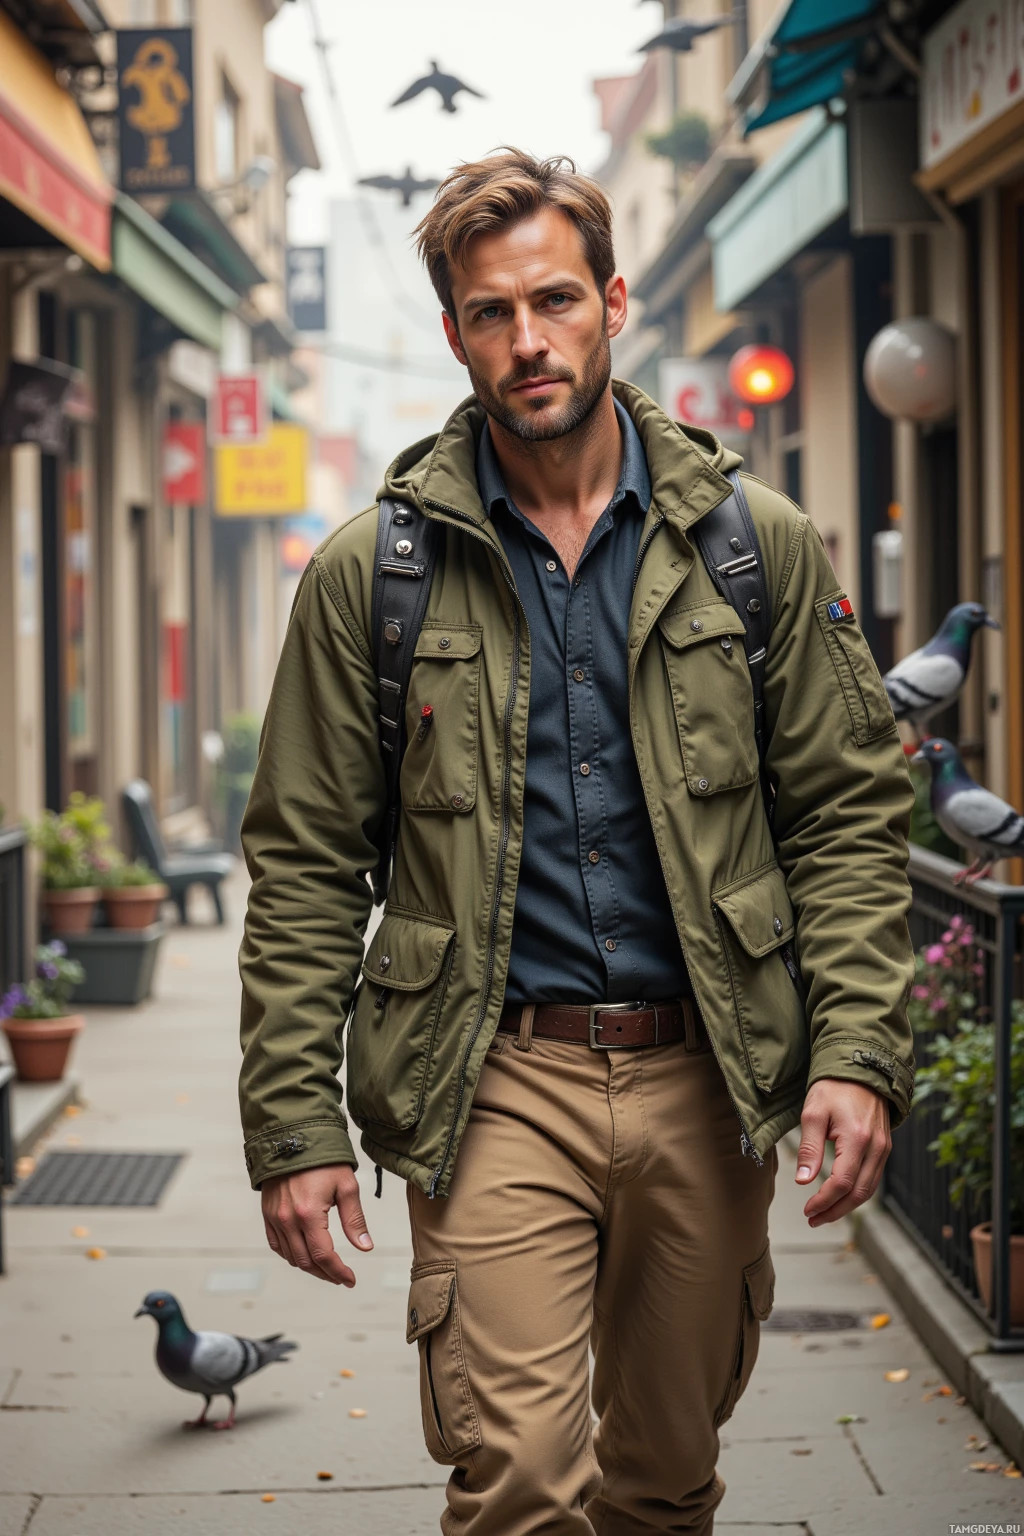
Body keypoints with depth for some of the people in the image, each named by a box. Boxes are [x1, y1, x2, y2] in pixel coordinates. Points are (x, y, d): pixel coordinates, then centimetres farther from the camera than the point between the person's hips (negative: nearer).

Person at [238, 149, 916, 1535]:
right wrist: (293, 1123, -4)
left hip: (708, 1075, 2)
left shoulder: (757, 545, 4)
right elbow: (305, 867, 2)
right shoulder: (372, 572, 1)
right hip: (494, 1084, -2)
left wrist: (857, 1053, -6)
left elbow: (850, 812, 5)